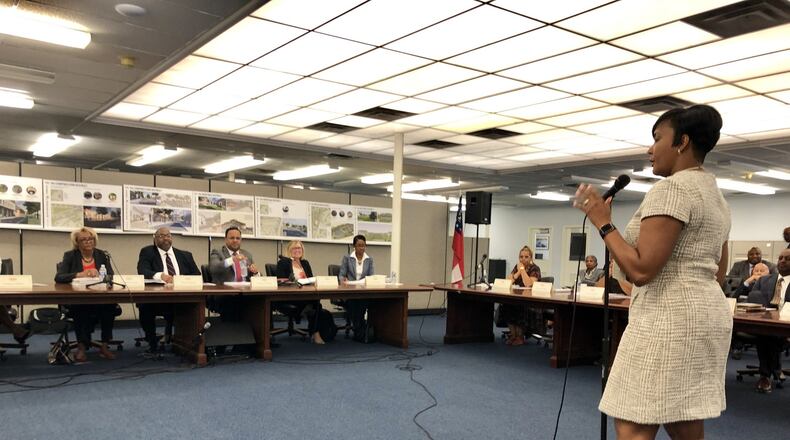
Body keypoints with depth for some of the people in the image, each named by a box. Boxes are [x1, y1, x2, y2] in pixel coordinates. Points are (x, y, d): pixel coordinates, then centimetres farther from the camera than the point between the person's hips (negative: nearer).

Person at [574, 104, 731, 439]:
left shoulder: (671, 189, -14)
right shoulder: (715, 196, 17)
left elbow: (641, 270, -22)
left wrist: (603, 223, -12)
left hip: (668, 321, -11)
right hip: (706, 317, 11)